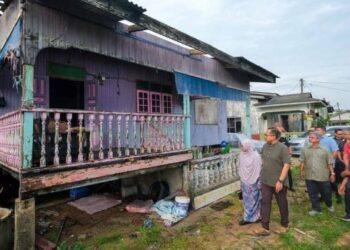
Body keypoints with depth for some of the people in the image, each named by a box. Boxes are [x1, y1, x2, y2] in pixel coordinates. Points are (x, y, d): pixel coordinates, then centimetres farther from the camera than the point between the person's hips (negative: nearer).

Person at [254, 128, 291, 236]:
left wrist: (280, 180, -22)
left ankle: (284, 225, 34)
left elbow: (286, 164, -18)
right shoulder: (265, 146, 2)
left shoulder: (282, 148, -16)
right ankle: (265, 228, 12)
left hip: (278, 182, -5)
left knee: (282, 203, 13)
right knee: (265, 203, 5)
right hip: (265, 181, 5)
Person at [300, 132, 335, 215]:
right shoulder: (305, 150, 6)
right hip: (309, 176, 2)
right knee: (312, 194, 7)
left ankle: (330, 205, 41)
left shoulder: (324, 150, 0)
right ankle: (316, 208, 22)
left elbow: (330, 163, 2)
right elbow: (302, 162, 7)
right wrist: (302, 171, 3)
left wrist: (332, 173, -1)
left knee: (326, 193, 13)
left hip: (323, 176, -1)